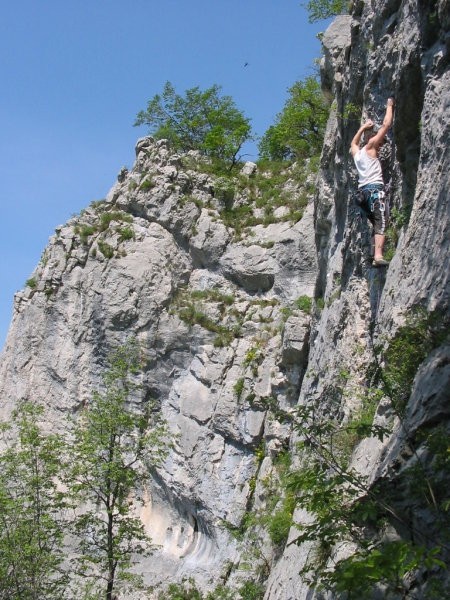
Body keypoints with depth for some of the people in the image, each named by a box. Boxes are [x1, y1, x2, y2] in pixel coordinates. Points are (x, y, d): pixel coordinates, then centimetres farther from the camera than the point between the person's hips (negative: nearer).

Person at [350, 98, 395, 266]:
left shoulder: (356, 152, 20)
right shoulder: (370, 147, 3)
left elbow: (353, 142, 46)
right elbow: (386, 125, 3)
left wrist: (363, 127, 49)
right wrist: (390, 105, 14)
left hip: (362, 190, 8)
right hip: (375, 189, -8)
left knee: (377, 224, 8)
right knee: (381, 224, -15)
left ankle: (375, 255, -4)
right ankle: (378, 256, -30)